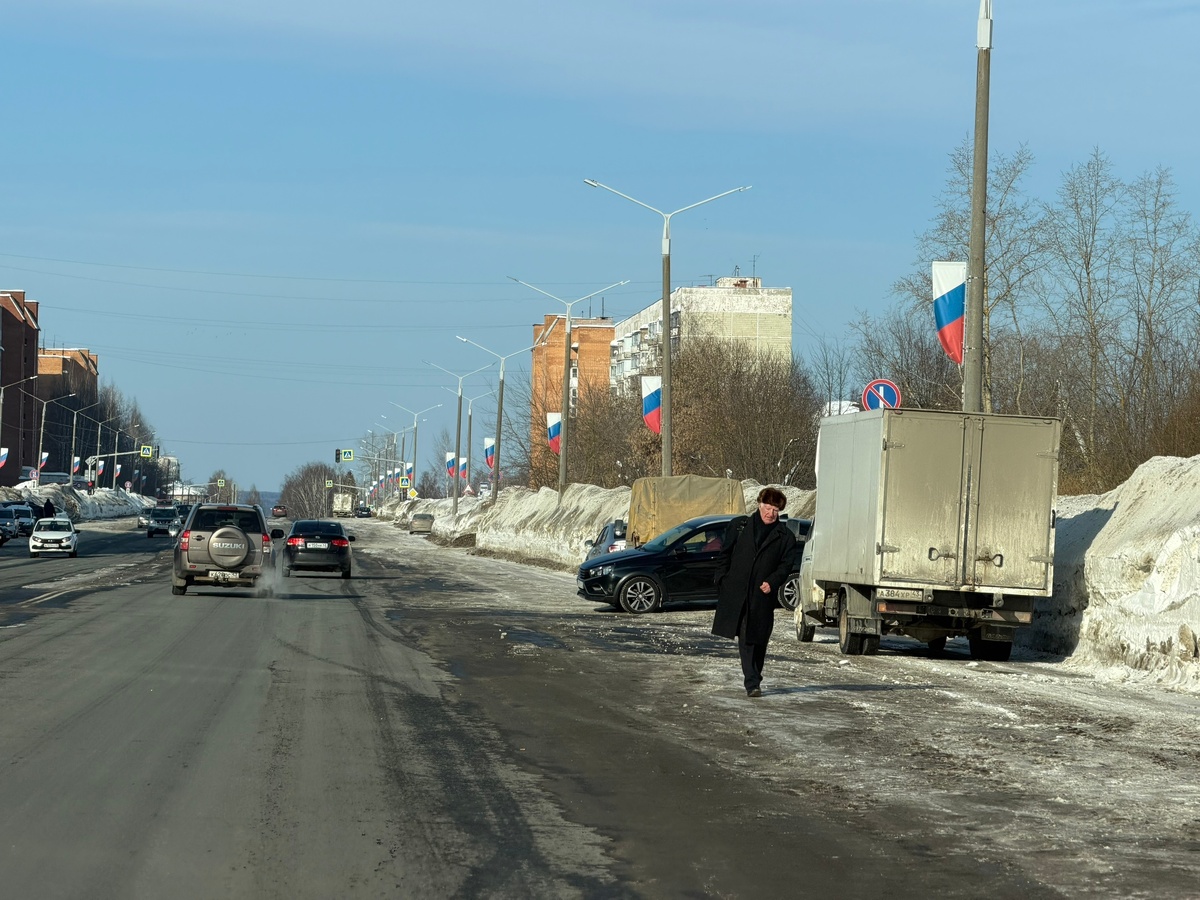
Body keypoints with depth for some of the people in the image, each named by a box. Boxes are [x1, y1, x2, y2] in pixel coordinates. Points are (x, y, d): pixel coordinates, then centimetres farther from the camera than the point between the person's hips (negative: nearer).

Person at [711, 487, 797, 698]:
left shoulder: (785, 537, 8)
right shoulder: (739, 526, 9)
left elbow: (785, 565, 4)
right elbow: (725, 555, 12)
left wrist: (772, 582, -13)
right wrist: (722, 580, 4)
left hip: (763, 595, 0)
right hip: (736, 591, 0)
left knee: (758, 639, 3)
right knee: (745, 639, -6)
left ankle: (753, 682, 19)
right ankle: (752, 683, -9)